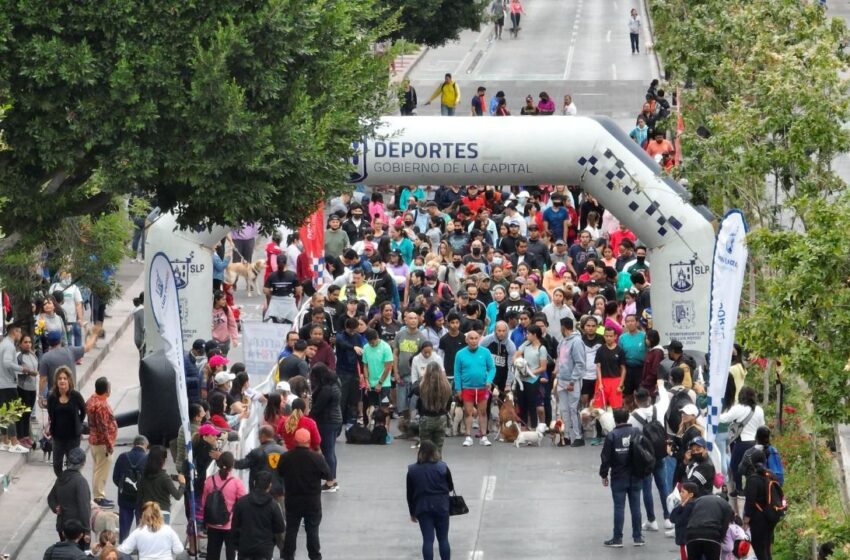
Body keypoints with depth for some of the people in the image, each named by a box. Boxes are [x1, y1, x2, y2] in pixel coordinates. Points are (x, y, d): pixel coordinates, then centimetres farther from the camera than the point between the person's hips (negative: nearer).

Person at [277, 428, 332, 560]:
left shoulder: (285, 458, -12)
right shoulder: (317, 458, -18)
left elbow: (279, 473, 3)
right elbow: (327, 475, -7)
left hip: (292, 500, 1)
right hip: (312, 500, -1)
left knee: (291, 529, 12)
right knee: (312, 529, 9)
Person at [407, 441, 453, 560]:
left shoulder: (412, 470, -3)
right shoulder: (442, 467, -5)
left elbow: (410, 494, 1)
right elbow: (450, 487, 5)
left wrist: (412, 513, 11)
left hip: (422, 507, 0)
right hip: (441, 506, 0)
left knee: (427, 540, 2)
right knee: (443, 539, 9)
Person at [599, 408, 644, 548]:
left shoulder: (612, 435, -11)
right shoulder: (636, 432, -2)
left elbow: (606, 457, -9)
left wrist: (604, 474, 2)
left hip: (619, 477, -3)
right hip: (635, 476, 3)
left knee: (619, 506, 1)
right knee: (635, 505, 8)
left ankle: (617, 538, 2)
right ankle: (638, 537, 11)